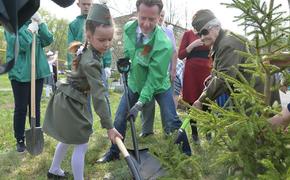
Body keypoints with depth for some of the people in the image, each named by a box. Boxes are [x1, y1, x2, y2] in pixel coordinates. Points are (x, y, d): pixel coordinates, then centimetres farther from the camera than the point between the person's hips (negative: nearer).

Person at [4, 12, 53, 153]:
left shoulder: (35, 25, 10)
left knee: (35, 106, 13)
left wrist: (40, 22, -9)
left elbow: (49, 40, -4)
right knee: (21, 108, 4)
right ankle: (20, 140, 18)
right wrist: (30, 30, -13)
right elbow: (21, 45, -19)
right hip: (20, 73, -4)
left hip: (38, 72, 5)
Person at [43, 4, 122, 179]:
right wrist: (109, 126, -30)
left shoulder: (85, 48, -2)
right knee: (81, 145, 0)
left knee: (68, 138, 26)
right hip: (71, 103, -10)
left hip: (69, 100, 10)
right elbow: (99, 96, -32)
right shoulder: (91, 62, -30)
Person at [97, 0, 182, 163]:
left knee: (172, 122, -2)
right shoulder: (128, 28, -17)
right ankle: (114, 152, 28)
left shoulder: (164, 45, -34)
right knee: (119, 119, 7)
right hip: (135, 83, 4)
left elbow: (154, 78, -31)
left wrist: (140, 103, -32)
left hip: (159, 85, -4)